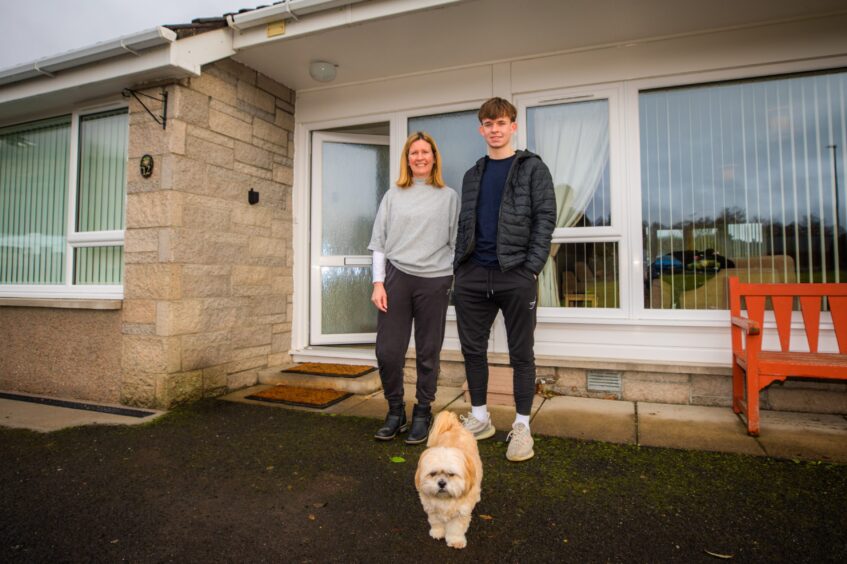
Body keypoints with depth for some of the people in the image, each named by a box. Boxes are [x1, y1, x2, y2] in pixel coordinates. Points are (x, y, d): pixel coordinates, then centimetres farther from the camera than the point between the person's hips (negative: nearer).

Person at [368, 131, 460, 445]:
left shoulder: (449, 196, 10)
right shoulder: (393, 195, 12)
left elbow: (456, 242, 8)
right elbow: (379, 242, 8)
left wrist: (458, 281, 1)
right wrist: (378, 282, 0)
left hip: (434, 280, -1)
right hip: (396, 277, 1)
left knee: (428, 353, 4)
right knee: (387, 351, 0)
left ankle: (423, 414, 19)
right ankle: (395, 412, 19)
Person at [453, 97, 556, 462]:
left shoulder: (532, 168, 6)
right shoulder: (472, 175, 19)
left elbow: (545, 218, -3)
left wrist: (532, 267, -12)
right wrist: (459, 266, 8)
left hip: (515, 275, -4)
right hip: (472, 276, 5)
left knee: (521, 353, 3)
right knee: (473, 349, 8)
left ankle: (522, 426, 15)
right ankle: (479, 418, 23)